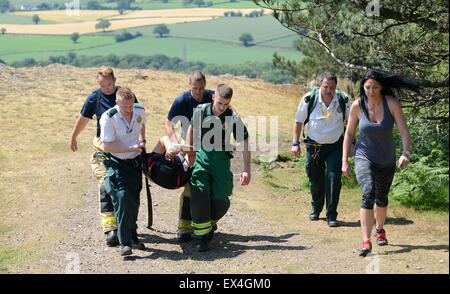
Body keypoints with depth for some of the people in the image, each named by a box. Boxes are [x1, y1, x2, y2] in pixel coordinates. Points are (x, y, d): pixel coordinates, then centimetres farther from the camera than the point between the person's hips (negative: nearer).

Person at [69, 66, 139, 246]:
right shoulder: (94, 97, 1)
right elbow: (83, 118, 16)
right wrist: (73, 137, 27)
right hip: (104, 148, -1)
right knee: (105, 187, -14)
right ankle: (110, 229, -17)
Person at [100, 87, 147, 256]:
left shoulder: (140, 111, -5)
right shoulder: (108, 118, -21)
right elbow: (107, 146, -22)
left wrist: (141, 140, 2)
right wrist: (132, 148, -24)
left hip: (135, 162, 5)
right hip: (116, 163, -5)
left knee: (134, 199, 11)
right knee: (121, 197, -18)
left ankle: (133, 237, 27)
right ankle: (124, 242, -17)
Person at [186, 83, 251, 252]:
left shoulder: (233, 118, -11)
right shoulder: (200, 111, -6)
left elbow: (245, 143, -6)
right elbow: (192, 128, 15)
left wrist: (247, 170, -11)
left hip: (221, 160, -1)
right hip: (201, 158, 1)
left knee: (221, 201, -4)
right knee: (199, 197, -15)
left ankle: (210, 223, 29)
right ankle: (202, 238, -4)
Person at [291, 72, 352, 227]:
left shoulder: (343, 100, -10)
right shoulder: (309, 99, -12)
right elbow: (298, 122, -1)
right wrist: (295, 143, -6)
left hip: (335, 145, 0)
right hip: (314, 145, 1)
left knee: (333, 177, -13)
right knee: (315, 179, 8)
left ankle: (331, 215, -4)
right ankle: (316, 208, 34)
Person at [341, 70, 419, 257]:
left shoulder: (391, 103, -16)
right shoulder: (357, 106, -13)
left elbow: (404, 131, -16)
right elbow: (349, 134, -2)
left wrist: (406, 153, -32)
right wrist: (345, 161, -3)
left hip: (386, 160, 2)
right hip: (364, 158, -2)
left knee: (381, 198, 20)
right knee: (368, 194, -24)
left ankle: (380, 230, 48)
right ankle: (366, 241, -26)